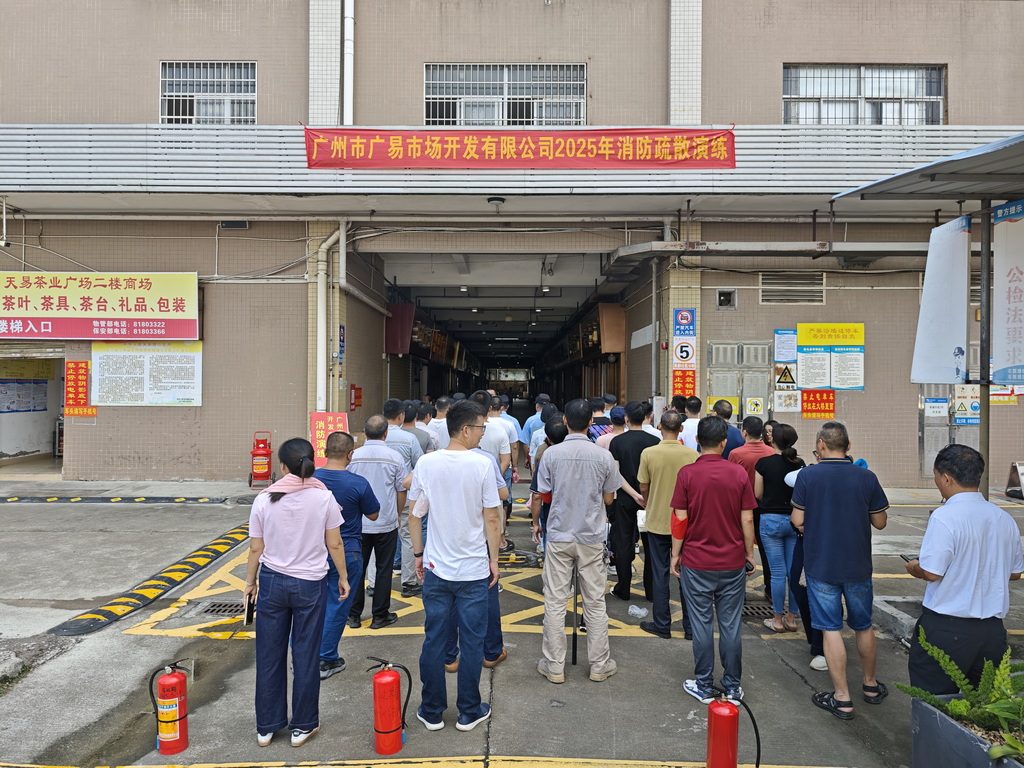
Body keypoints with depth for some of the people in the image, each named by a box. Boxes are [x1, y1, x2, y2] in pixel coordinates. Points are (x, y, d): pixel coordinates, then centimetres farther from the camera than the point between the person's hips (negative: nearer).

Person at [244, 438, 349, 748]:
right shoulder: (324, 497, -9)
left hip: (272, 582, 1)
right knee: (305, 657, 10)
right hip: (310, 584, -1)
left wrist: (250, 582, 14)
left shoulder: (264, 499, -6)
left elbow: (256, 548, 0)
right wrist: (343, 577, 10)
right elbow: (335, 544, -3)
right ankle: (303, 725, 23)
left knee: (269, 657, 13)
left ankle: (266, 727, 27)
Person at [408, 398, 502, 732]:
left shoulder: (426, 464, -4)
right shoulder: (482, 464, -13)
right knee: (472, 642, 10)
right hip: (474, 570, -2)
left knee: (433, 640, 12)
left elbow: (414, 516, 1)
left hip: (436, 568, 3)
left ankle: (432, 713, 24)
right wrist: (494, 558, 3)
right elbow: (491, 519, -8)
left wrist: (418, 554, 13)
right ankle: (469, 713, 22)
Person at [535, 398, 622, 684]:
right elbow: (608, 499, 2)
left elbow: (543, 495, -1)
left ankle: (554, 666, 16)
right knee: (595, 602, 12)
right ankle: (599, 665, 22)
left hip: (559, 536, 0)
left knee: (555, 602, 8)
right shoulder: (603, 456, -8)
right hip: (592, 537, 1)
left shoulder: (551, 454, -10)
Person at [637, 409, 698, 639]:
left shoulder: (649, 453, -11)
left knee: (660, 573, 10)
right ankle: (690, 627, 19)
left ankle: (662, 625, 17)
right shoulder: (692, 455, -10)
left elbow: (643, 488, -3)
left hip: (657, 521, -1)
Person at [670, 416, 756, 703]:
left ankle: (704, 686, 16)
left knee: (701, 623, 7)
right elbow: (747, 520, -1)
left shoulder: (687, 474, -9)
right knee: (730, 625, 10)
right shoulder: (739, 473, -4)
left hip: (696, 562, -2)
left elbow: (680, 519, -8)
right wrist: (749, 552, 11)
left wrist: (675, 555, 2)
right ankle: (732, 687, 20)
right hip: (733, 562, 2)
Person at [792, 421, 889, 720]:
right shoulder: (866, 477, -6)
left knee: (831, 630, 5)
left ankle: (842, 698, 11)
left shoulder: (807, 475, -11)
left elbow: (798, 520, -8)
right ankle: (871, 685, 37)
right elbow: (879, 522, 2)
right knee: (864, 627, 20)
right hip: (858, 566, 3)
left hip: (820, 566, -2)